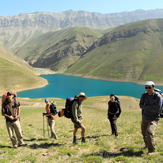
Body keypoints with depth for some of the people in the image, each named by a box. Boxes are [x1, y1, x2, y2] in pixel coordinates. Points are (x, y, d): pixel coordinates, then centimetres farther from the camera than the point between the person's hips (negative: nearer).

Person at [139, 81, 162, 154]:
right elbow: (141, 105, -9)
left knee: (149, 132, -24)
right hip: (145, 118, 6)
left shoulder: (158, 96, -19)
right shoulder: (144, 95, -2)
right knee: (144, 132, 18)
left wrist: (146, 107, -15)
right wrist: (151, 106, -23)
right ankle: (147, 145, 45)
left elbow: (157, 109, -24)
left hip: (154, 119, -6)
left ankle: (152, 149, -8)